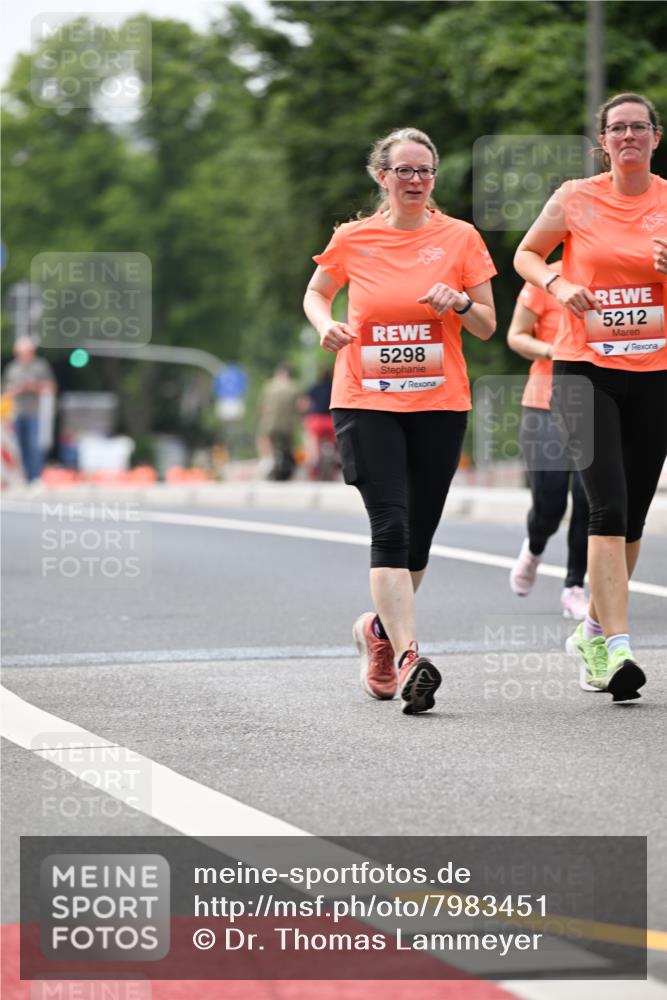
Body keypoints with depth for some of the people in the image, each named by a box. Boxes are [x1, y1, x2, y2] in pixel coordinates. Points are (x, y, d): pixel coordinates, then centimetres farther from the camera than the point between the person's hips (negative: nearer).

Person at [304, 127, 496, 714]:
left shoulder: (460, 238, 3)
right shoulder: (353, 239, 2)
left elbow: (487, 327, 7)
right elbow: (315, 294, 18)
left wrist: (460, 303, -14)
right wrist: (327, 325, -3)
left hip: (440, 404, 2)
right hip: (366, 402, -2)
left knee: (418, 535, 7)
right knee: (391, 527, -16)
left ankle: (380, 628, 35)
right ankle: (408, 658, -23)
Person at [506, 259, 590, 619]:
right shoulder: (546, 280, -6)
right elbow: (516, 336, -1)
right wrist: (550, 350, -18)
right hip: (548, 405, -2)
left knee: (588, 498, -8)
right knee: (549, 505, -2)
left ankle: (575, 588, 8)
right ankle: (534, 549, 35)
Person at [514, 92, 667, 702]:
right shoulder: (576, 199, 0)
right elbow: (526, 255, 12)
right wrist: (558, 285, -7)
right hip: (585, 368, -3)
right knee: (609, 505, -16)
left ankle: (595, 632, 28)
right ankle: (616, 649, -20)